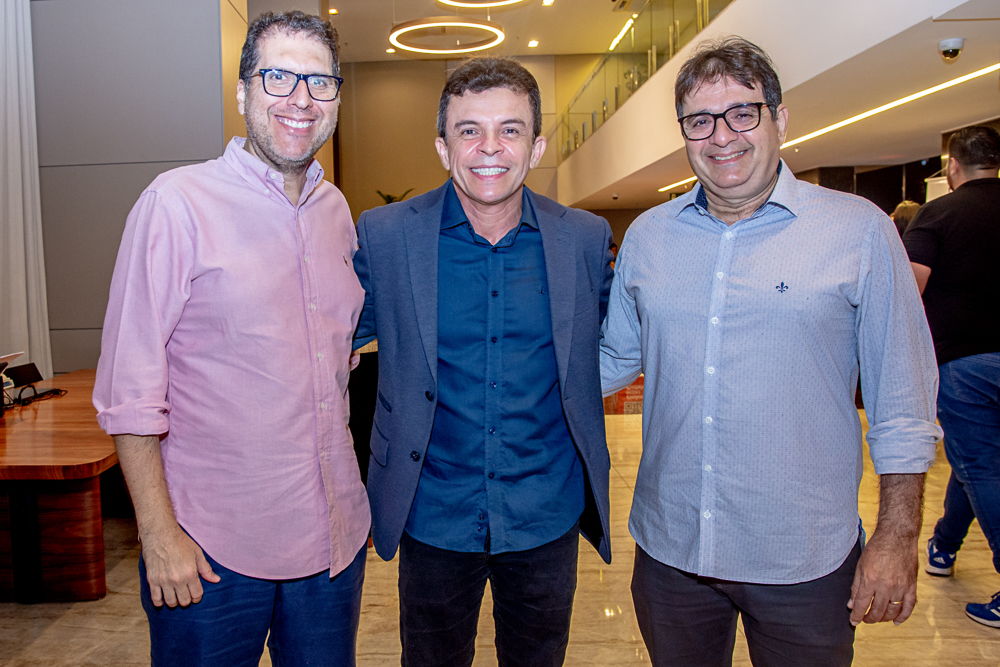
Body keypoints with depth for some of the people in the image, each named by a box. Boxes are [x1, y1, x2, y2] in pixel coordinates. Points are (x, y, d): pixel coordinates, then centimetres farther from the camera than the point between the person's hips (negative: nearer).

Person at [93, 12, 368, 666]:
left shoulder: (336, 210, 6)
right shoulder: (178, 203, -12)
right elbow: (130, 388, -12)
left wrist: (344, 477, 13)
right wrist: (159, 532, -13)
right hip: (215, 547, -5)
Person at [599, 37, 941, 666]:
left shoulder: (859, 230, -7)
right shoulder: (646, 235, 2)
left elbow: (902, 401, -4)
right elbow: (615, 357, 12)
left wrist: (898, 536, -5)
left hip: (805, 561, -2)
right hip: (668, 546, 3)